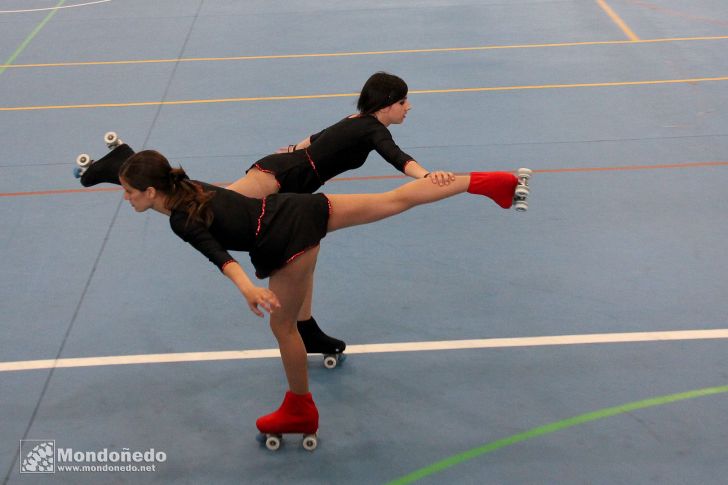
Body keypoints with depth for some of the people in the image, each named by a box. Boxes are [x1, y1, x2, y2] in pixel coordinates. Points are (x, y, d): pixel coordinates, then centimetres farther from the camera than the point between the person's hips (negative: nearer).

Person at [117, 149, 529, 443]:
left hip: (288, 243, -8)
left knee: (284, 326, 11)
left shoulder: (181, 220, -10)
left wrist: (248, 290, -42)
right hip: (302, 209, 8)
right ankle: (481, 182, 11)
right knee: (396, 200, 8)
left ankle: (301, 411, 28)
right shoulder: (190, 186, 12)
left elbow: (219, 254, -28)